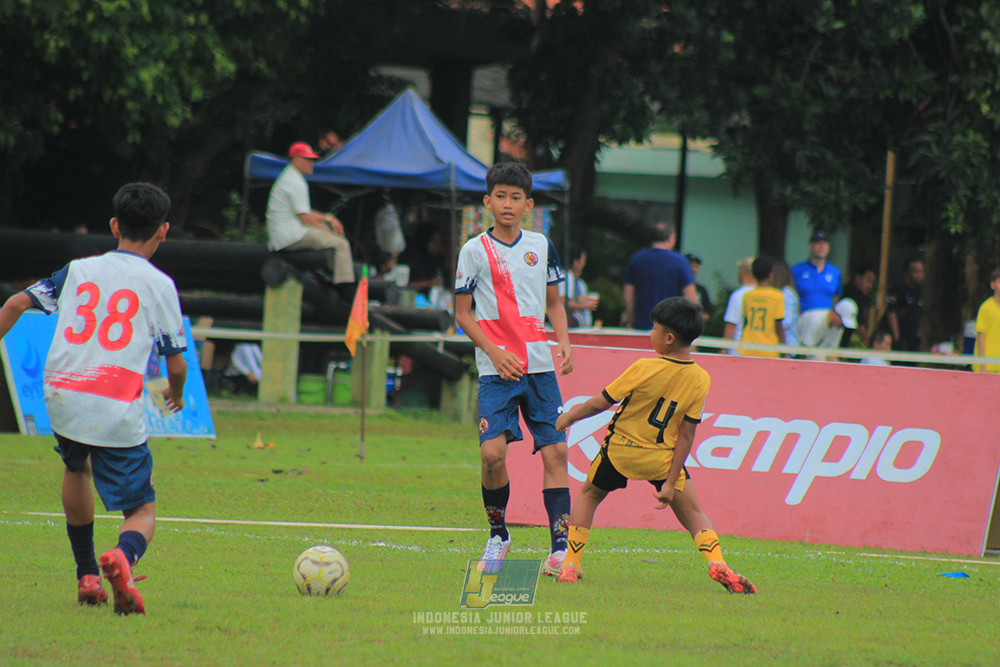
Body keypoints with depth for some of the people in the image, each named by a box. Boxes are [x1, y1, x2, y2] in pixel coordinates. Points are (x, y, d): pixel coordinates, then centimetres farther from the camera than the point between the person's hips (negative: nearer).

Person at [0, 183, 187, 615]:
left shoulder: (78, 270, 14)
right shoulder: (160, 285, 5)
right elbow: (176, 364, 6)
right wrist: (175, 394, 27)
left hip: (62, 397, 3)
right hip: (119, 413, -3)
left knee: (76, 467, 35)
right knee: (143, 511, 6)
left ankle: (87, 576, 34)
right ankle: (123, 557, -31)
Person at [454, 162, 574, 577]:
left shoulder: (540, 246, 10)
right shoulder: (475, 251, 0)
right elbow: (462, 313, 2)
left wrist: (564, 341, 2)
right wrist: (494, 352, -10)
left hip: (540, 366, 3)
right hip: (496, 370, -3)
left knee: (555, 451, -6)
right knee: (492, 452, -15)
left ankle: (560, 548, -5)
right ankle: (498, 535, 8)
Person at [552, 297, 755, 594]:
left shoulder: (644, 369, -20)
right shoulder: (700, 380, -10)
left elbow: (601, 403, -11)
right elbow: (686, 434, -7)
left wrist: (570, 416, 8)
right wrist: (670, 483, -3)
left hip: (621, 450, -2)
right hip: (662, 458, 2)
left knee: (588, 495, 22)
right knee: (692, 514, 11)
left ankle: (571, 566, 17)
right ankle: (717, 563, -14)